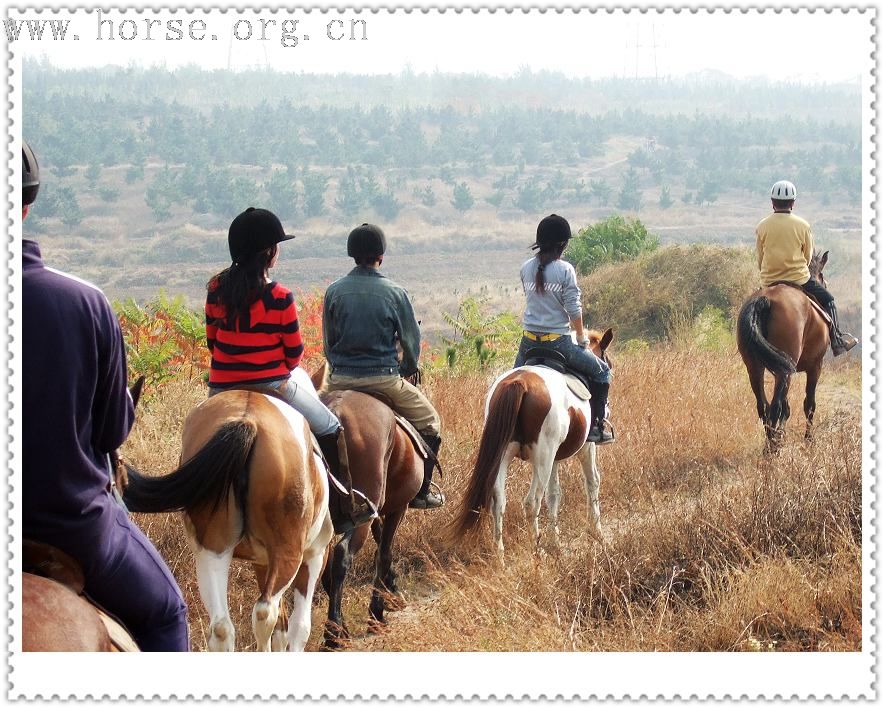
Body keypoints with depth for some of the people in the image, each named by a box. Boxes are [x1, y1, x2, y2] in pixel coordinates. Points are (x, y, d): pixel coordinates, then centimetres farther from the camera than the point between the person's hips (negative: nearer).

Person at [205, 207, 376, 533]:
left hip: (221, 385, 5)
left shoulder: (216, 288, 0)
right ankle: (343, 510, 16)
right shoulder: (279, 297, -15)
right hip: (271, 385, -4)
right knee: (330, 429, 14)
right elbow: (294, 353, -7)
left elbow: (212, 340, 8)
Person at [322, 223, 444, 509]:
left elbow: (328, 342, 7)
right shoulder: (394, 293, -7)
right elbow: (412, 341, 0)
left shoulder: (334, 291, 0)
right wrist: (407, 372, 18)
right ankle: (420, 491, 15)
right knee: (428, 421, 16)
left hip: (340, 379, 3)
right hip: (384, 377, -3)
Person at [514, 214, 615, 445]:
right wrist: (582, 338, 2)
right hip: (558, 342, -5)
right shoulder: (565, 270, -12)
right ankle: (596, 426, 11)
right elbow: (574, 310, -11)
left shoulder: (526, 268, 2)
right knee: (601, 372, 14)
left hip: (529, 342, 5)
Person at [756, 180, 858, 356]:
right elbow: (808, 256, 3)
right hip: (799, 279, -2)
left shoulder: (762, 226, -4)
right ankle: (837, 342, 27)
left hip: (769, 282, 2)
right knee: (827, 300, 20)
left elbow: (760, 258, 4)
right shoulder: (803, 226, -8)